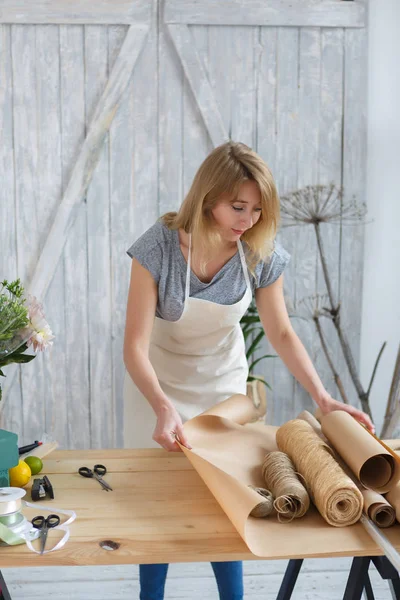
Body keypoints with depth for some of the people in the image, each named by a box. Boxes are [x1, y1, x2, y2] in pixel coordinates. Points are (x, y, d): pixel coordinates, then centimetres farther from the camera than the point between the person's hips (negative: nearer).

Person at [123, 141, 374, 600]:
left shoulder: (262, 254, -20)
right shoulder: (158, 247, -30)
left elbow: (281, 332, -11)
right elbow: (135, 344, -30)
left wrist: (322, 398, -21)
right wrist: (164, 409, -45)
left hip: (223, 377, 2)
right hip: (157, 378, -2)